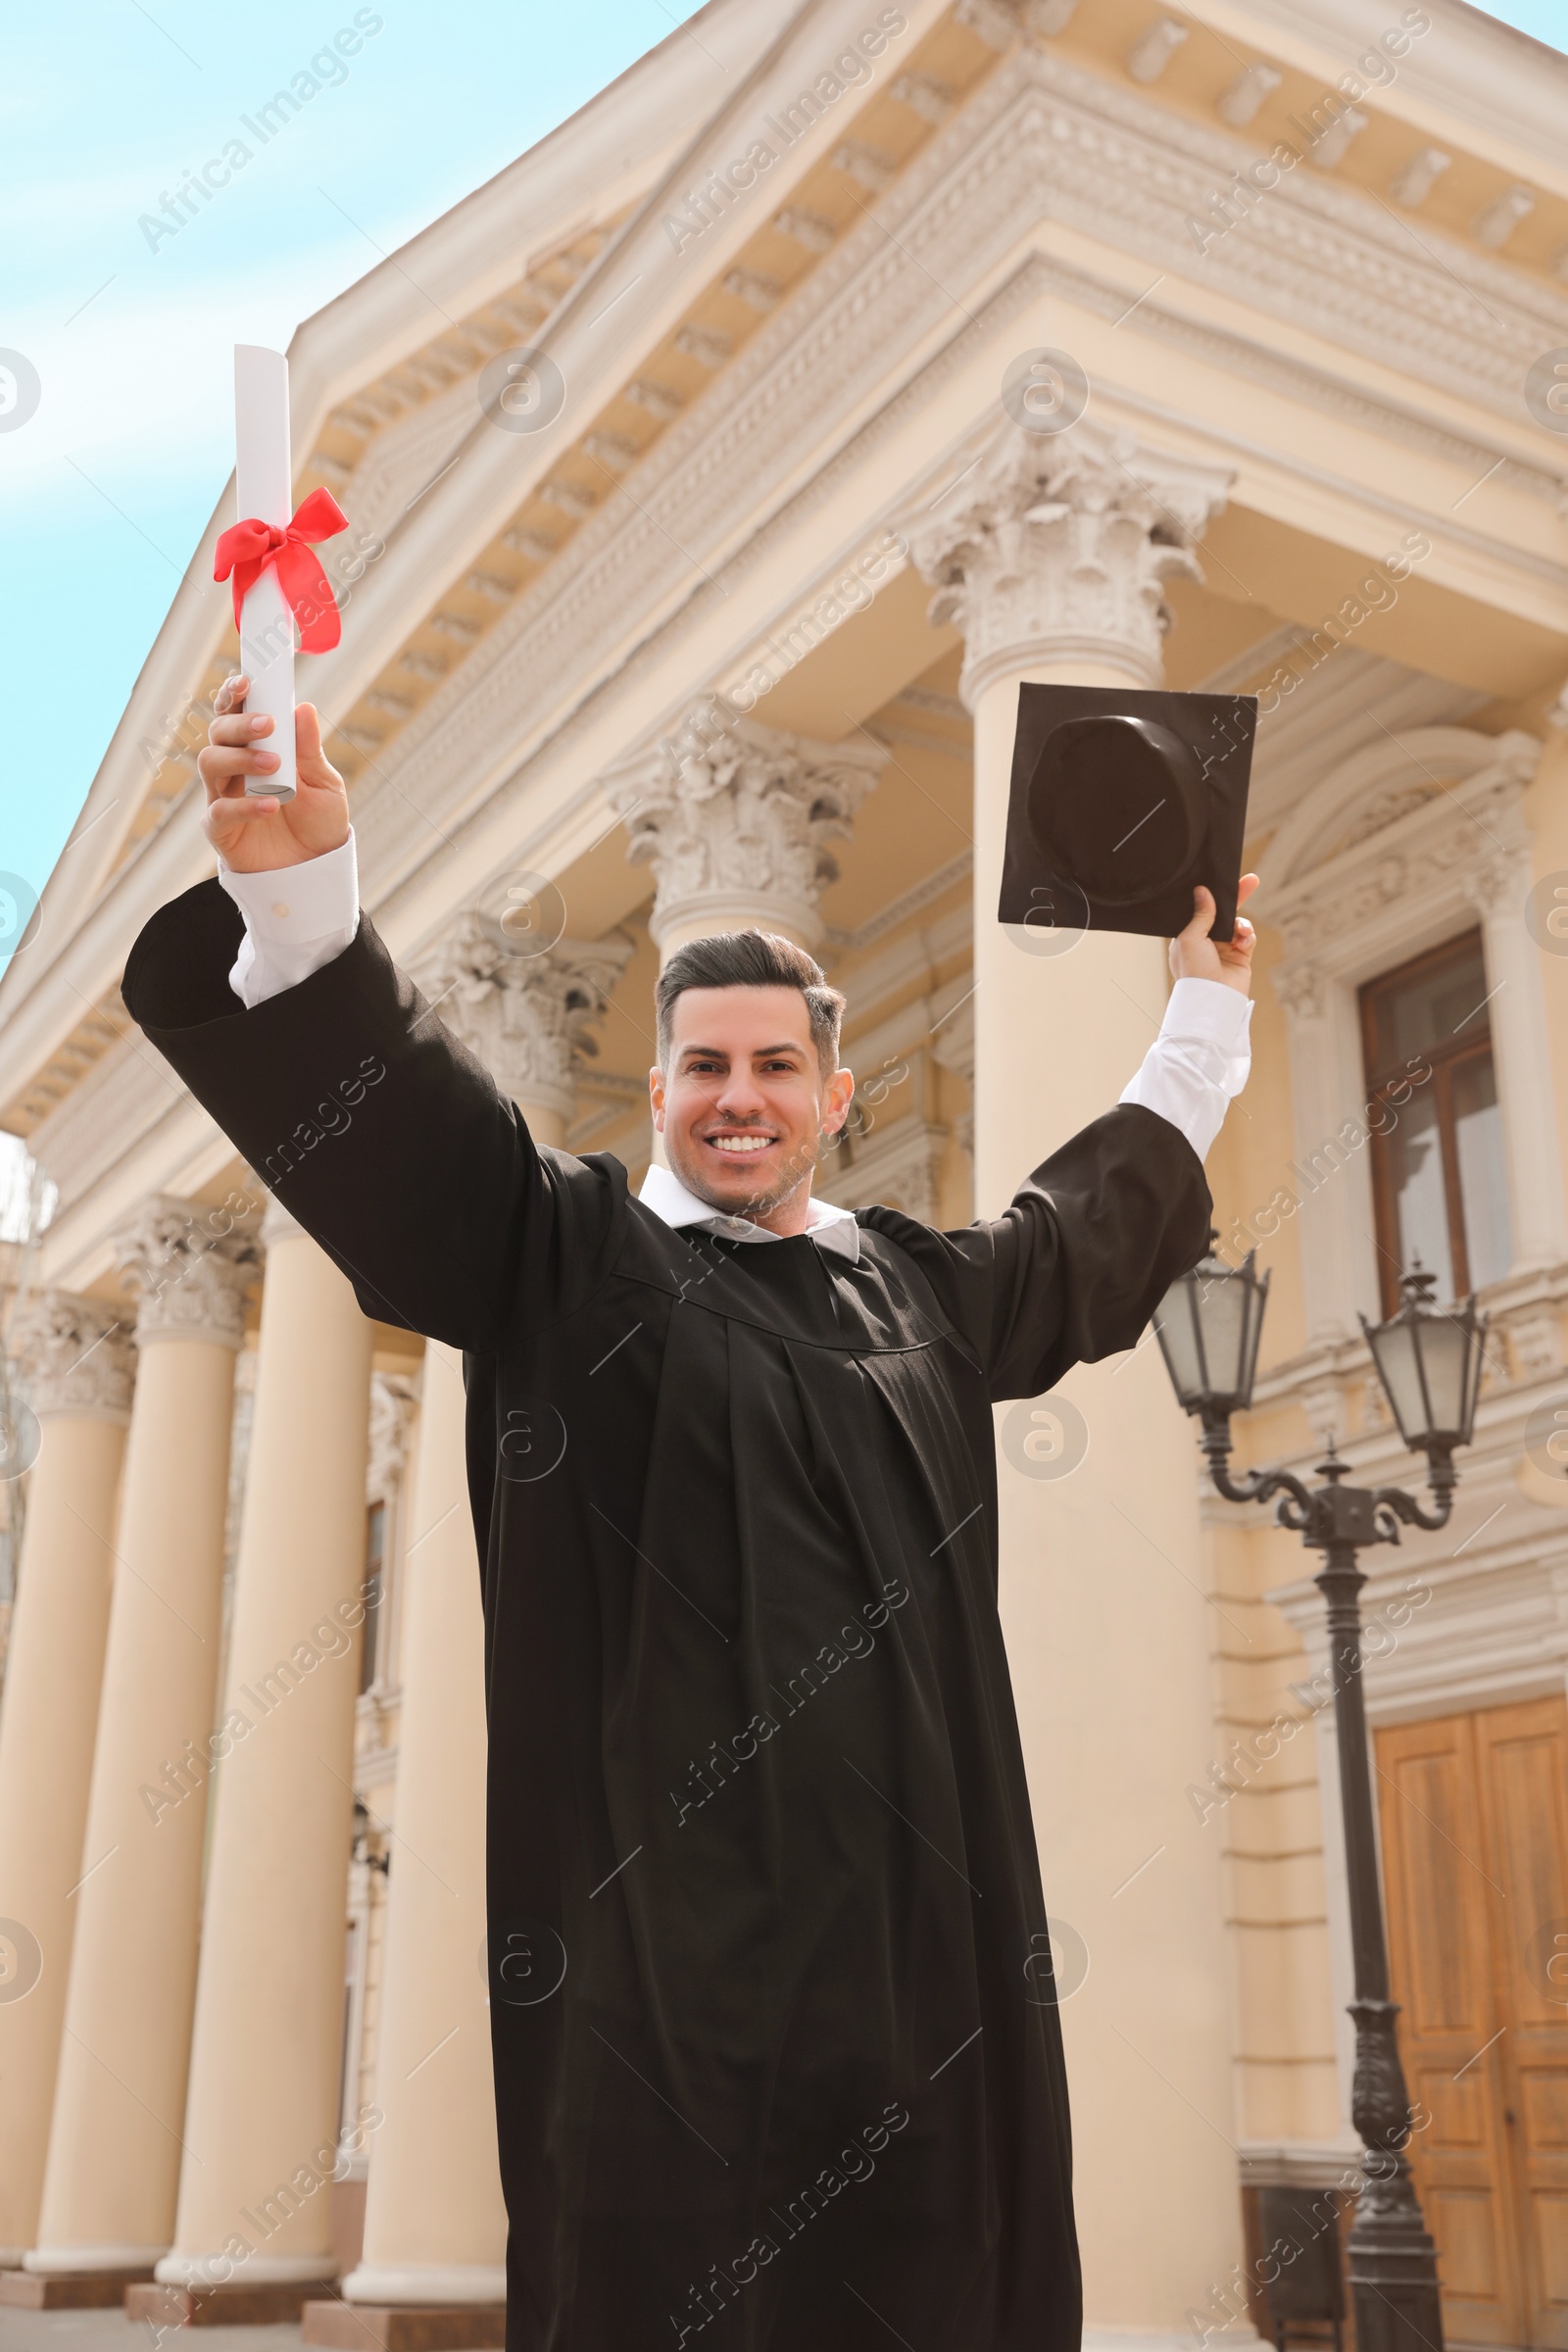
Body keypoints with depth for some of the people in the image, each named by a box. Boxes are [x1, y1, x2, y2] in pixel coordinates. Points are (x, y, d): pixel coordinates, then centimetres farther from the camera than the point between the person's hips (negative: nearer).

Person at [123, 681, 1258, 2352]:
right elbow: (392, 1110, -13)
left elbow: (1086, 1221, 34)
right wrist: (302, 893, -30)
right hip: (673, 1910, -4)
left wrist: (1199, 1021, 41)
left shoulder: (926, 1285, 16)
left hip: (919, 1900, 5)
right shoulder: (568, 1256, 2)